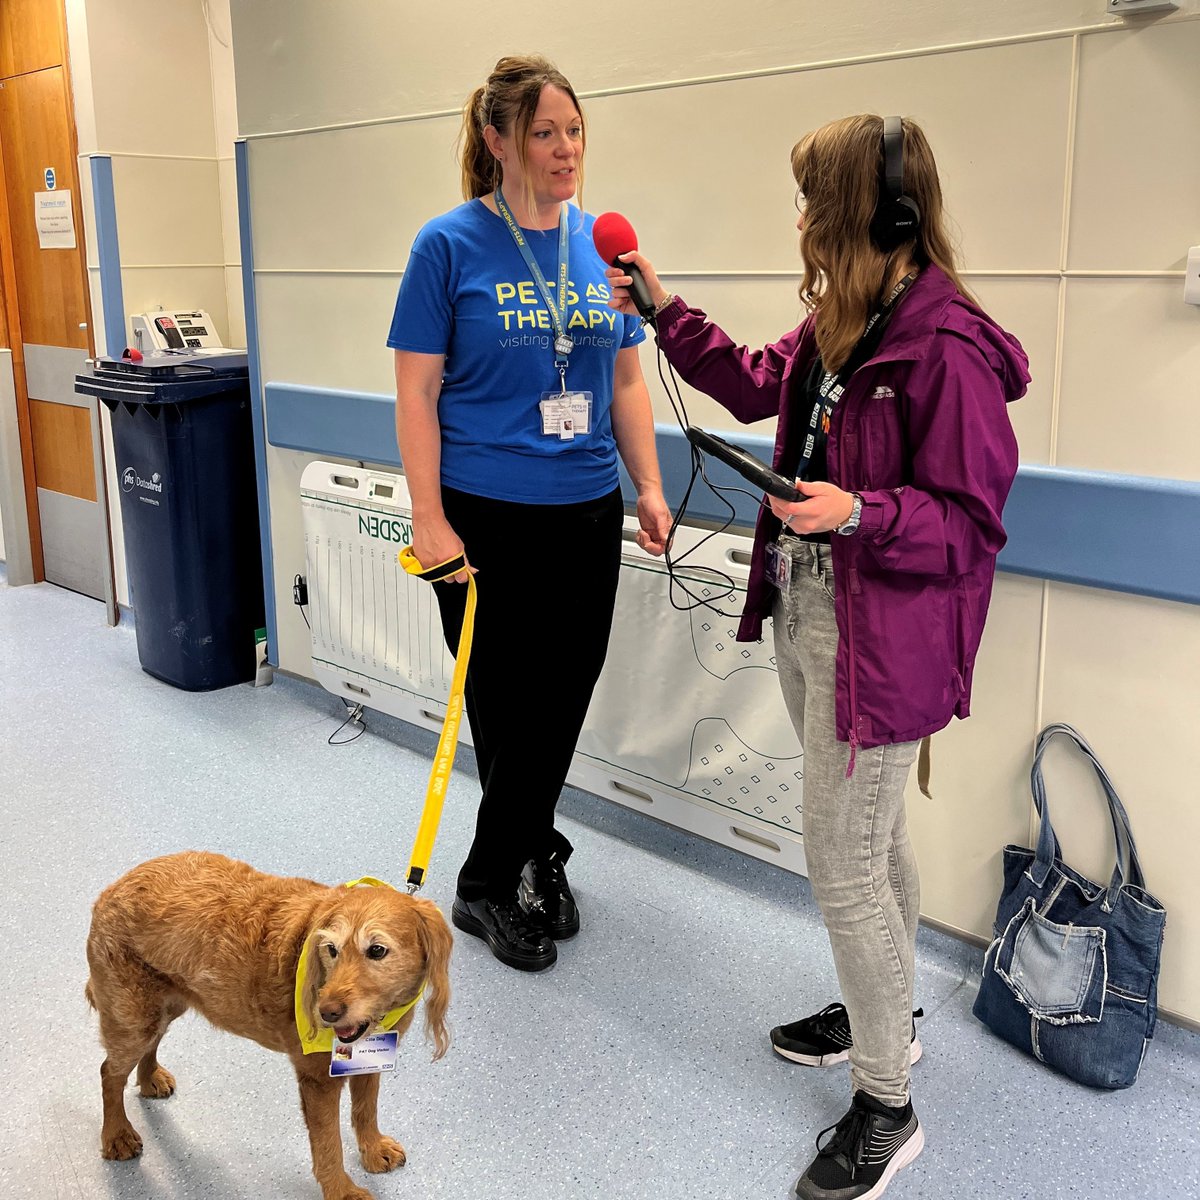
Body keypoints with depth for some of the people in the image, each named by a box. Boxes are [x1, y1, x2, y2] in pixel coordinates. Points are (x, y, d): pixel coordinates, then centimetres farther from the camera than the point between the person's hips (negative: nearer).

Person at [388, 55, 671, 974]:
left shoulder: (601, 242, 7)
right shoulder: (451, 244, -6)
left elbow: (625, 382, 13)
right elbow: (417, 393, -7)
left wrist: (649, 487, 6)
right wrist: (430, 522, -13)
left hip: (586, 511, 5)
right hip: (487, 517, -4)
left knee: (564, 700, 11)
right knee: (509, 709, 4)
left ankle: (520, 862, 31)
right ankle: (513, 873, 25)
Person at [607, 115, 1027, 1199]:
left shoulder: (945, 346, -22)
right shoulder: (836, 326, 6)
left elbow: (973, 525, -18)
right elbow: (755, 387, 23)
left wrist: (860, 512, -31)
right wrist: (663, 311, 22)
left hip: (880, 644, -9)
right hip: (806, 618, 9)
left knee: (842, 864, -1)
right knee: (874, 835, 23)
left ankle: (886, 1108, 18)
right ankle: (886, 1013, 44)